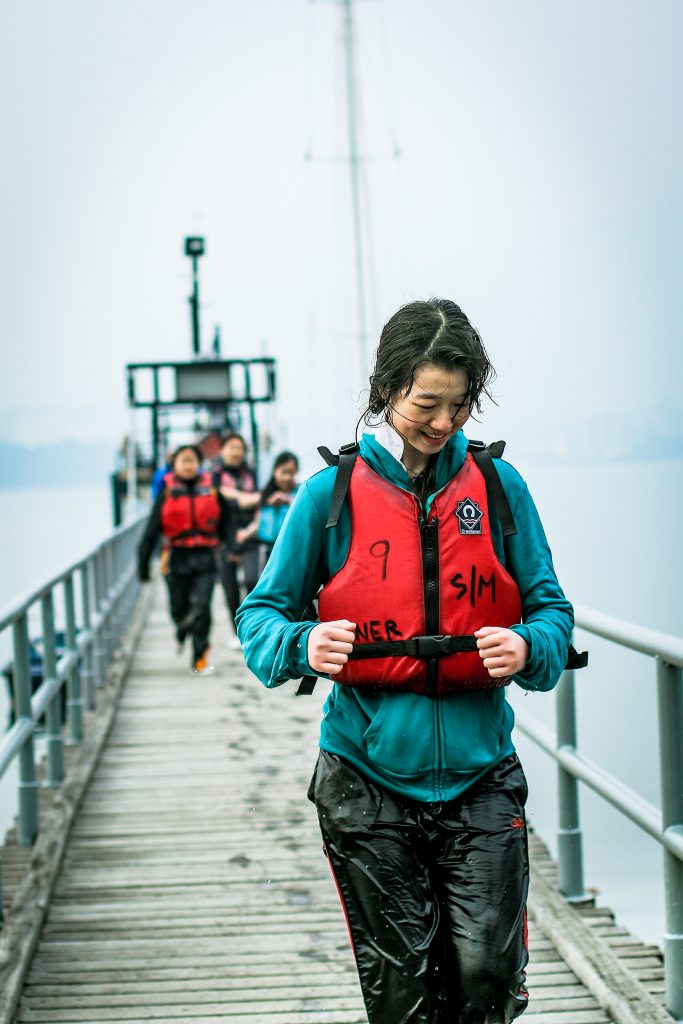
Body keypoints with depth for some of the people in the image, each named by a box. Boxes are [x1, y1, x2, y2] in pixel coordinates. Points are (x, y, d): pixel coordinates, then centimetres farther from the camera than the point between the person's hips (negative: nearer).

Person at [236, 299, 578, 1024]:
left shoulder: (498, 486, 4)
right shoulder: (332, 493, 0)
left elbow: (551, 609, 7)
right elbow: (262, 613, 4)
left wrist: (527, 646, -16)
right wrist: (301, 645, -19)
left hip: (479, 776, 1)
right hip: (368, 780, -1)